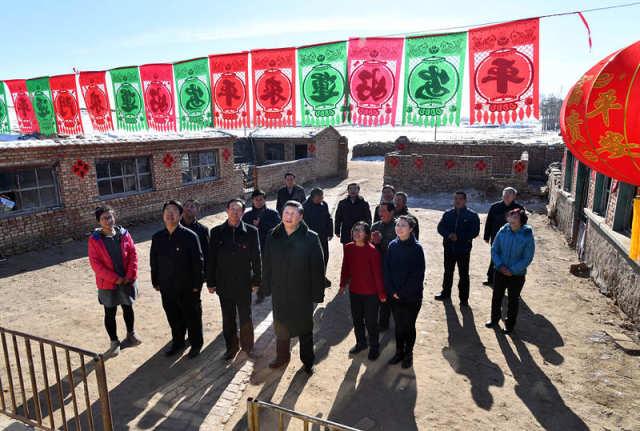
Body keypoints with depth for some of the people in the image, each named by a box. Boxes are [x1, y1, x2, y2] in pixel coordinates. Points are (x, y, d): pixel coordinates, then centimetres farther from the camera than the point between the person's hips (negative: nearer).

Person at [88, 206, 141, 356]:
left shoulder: (124, 234, -3)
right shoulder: (94, 239, -11)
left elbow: (133, 254, -3)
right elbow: (95, 264, -14)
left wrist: (131, 275, -12)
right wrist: (115, 278, -17)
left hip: (127, 281, 3)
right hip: (108, 284, -2)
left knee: (128, 308, 19)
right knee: (110, 314, 8)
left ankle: (131, 334, 39)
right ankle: (114, 342, 25)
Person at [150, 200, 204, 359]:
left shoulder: (190, 236, -15)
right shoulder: (157, 237, 0)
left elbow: (198, 261, -12)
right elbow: (153, 261, 9)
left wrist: (197, 284, -12)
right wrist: (155, 281, 10)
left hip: (188, 287, -4)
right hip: (167, 287, 4)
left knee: (192, 316, 11)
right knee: (173, 316, 19)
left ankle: (196, 344, 31)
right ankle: (178, 342, 40)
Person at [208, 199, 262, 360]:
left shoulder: (251, 231, -6)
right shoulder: (216, 232, -2)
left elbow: (256, 257, -2)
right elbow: (211, 259, 1)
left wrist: (256, 280, -2)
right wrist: (210, 282, 1)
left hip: (244, 283, -1)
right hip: (224, 284, 2)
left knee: (245, 317, 12)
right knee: (228, 318, 14)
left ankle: (247, 346, 32)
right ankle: (231, 346, 33)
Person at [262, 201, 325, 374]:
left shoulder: (311, 238, -13)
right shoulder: (273, 237, -3)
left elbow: (317, 267, -11)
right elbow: (266, 264, 4)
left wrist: (317, 292, -12)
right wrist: (266, 286, 3)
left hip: (303, 293, -3)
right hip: (279, 292, 3)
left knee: (305, 328, 14)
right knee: (281, 327, 19)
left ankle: (307, 360, 34)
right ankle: (282, 356, 42)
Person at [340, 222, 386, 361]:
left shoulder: (372, 251, -19)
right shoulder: (348, 248, -6)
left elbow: (377, 272, -15)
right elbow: (345, 267, 6)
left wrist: (381, 292, -10)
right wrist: (343, 284, 12)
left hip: (370, 293, -5)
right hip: (354, 291, 5)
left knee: (370, 321, 10)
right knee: (357, 319, 20)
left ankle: (374, 347, 32)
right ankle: (361, 343, 42)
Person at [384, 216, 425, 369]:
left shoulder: (416, 248, -14)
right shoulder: (392, 246, -2)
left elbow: (418, 274, -15)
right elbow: (387, 270, 0)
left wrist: (403, 292, -14)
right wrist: (392, 291, -9)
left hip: (412, 296, -3)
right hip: (394, 295, 3)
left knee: (409, 326, 11)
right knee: (398, 325, 15)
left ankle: (408, 354, 30)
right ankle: (399, 352, 33)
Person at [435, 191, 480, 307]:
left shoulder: (472, 215, -5)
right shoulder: (448, 214, 4)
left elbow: (475, 231, -10)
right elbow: (440, 227, 2)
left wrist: (459, 237, -19)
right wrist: (449, 235, -18)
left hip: (464, 249, -3)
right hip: (449, 248, 4)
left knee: (464, 274, 3)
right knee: (448, 272, 18)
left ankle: (464, 299, 14)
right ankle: (446, 293, 34)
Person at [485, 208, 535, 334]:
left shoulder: (527, 236, -16)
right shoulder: (503, 231, -8)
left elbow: (528, 258, -13)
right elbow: (494, 250, -1)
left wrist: (512, 270, -17)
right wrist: (500, 265, -12)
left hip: (517, 275, -3)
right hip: (500, 272, 3)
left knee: (513, 300, 13)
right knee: (496, 297, 16)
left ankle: (510, 324, 30)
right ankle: (494, 319, 37)